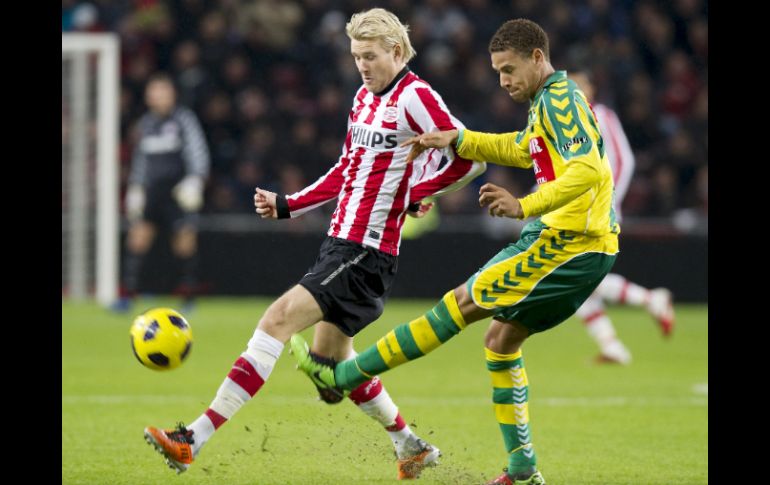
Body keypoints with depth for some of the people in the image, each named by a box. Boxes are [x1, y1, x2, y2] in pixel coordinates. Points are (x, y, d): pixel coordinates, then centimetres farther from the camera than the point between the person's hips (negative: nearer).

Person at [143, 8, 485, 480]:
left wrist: (414, 193, -8)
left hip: (368, 253, -10)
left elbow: (471, 158, -13)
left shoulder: (415, 97, -11)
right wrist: (286, 205, 17)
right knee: (332, 359, 18)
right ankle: (412, 447, 34)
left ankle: (194, 440, -23)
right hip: (340, 243, 10)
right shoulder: (364, 99, 15)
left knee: (279, 318, -19)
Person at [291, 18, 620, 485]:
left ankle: (343, 375, -5)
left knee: (464, 302, -7)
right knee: (502, 338, 14)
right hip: (588, 248, 10)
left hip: (567, 244, -10)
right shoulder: (551, 103, 19)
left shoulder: (560, 100, -13)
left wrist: (525, 206, -33)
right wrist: (456, 139, 27)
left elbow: (590, 170, -27)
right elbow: (520, 149, 38)